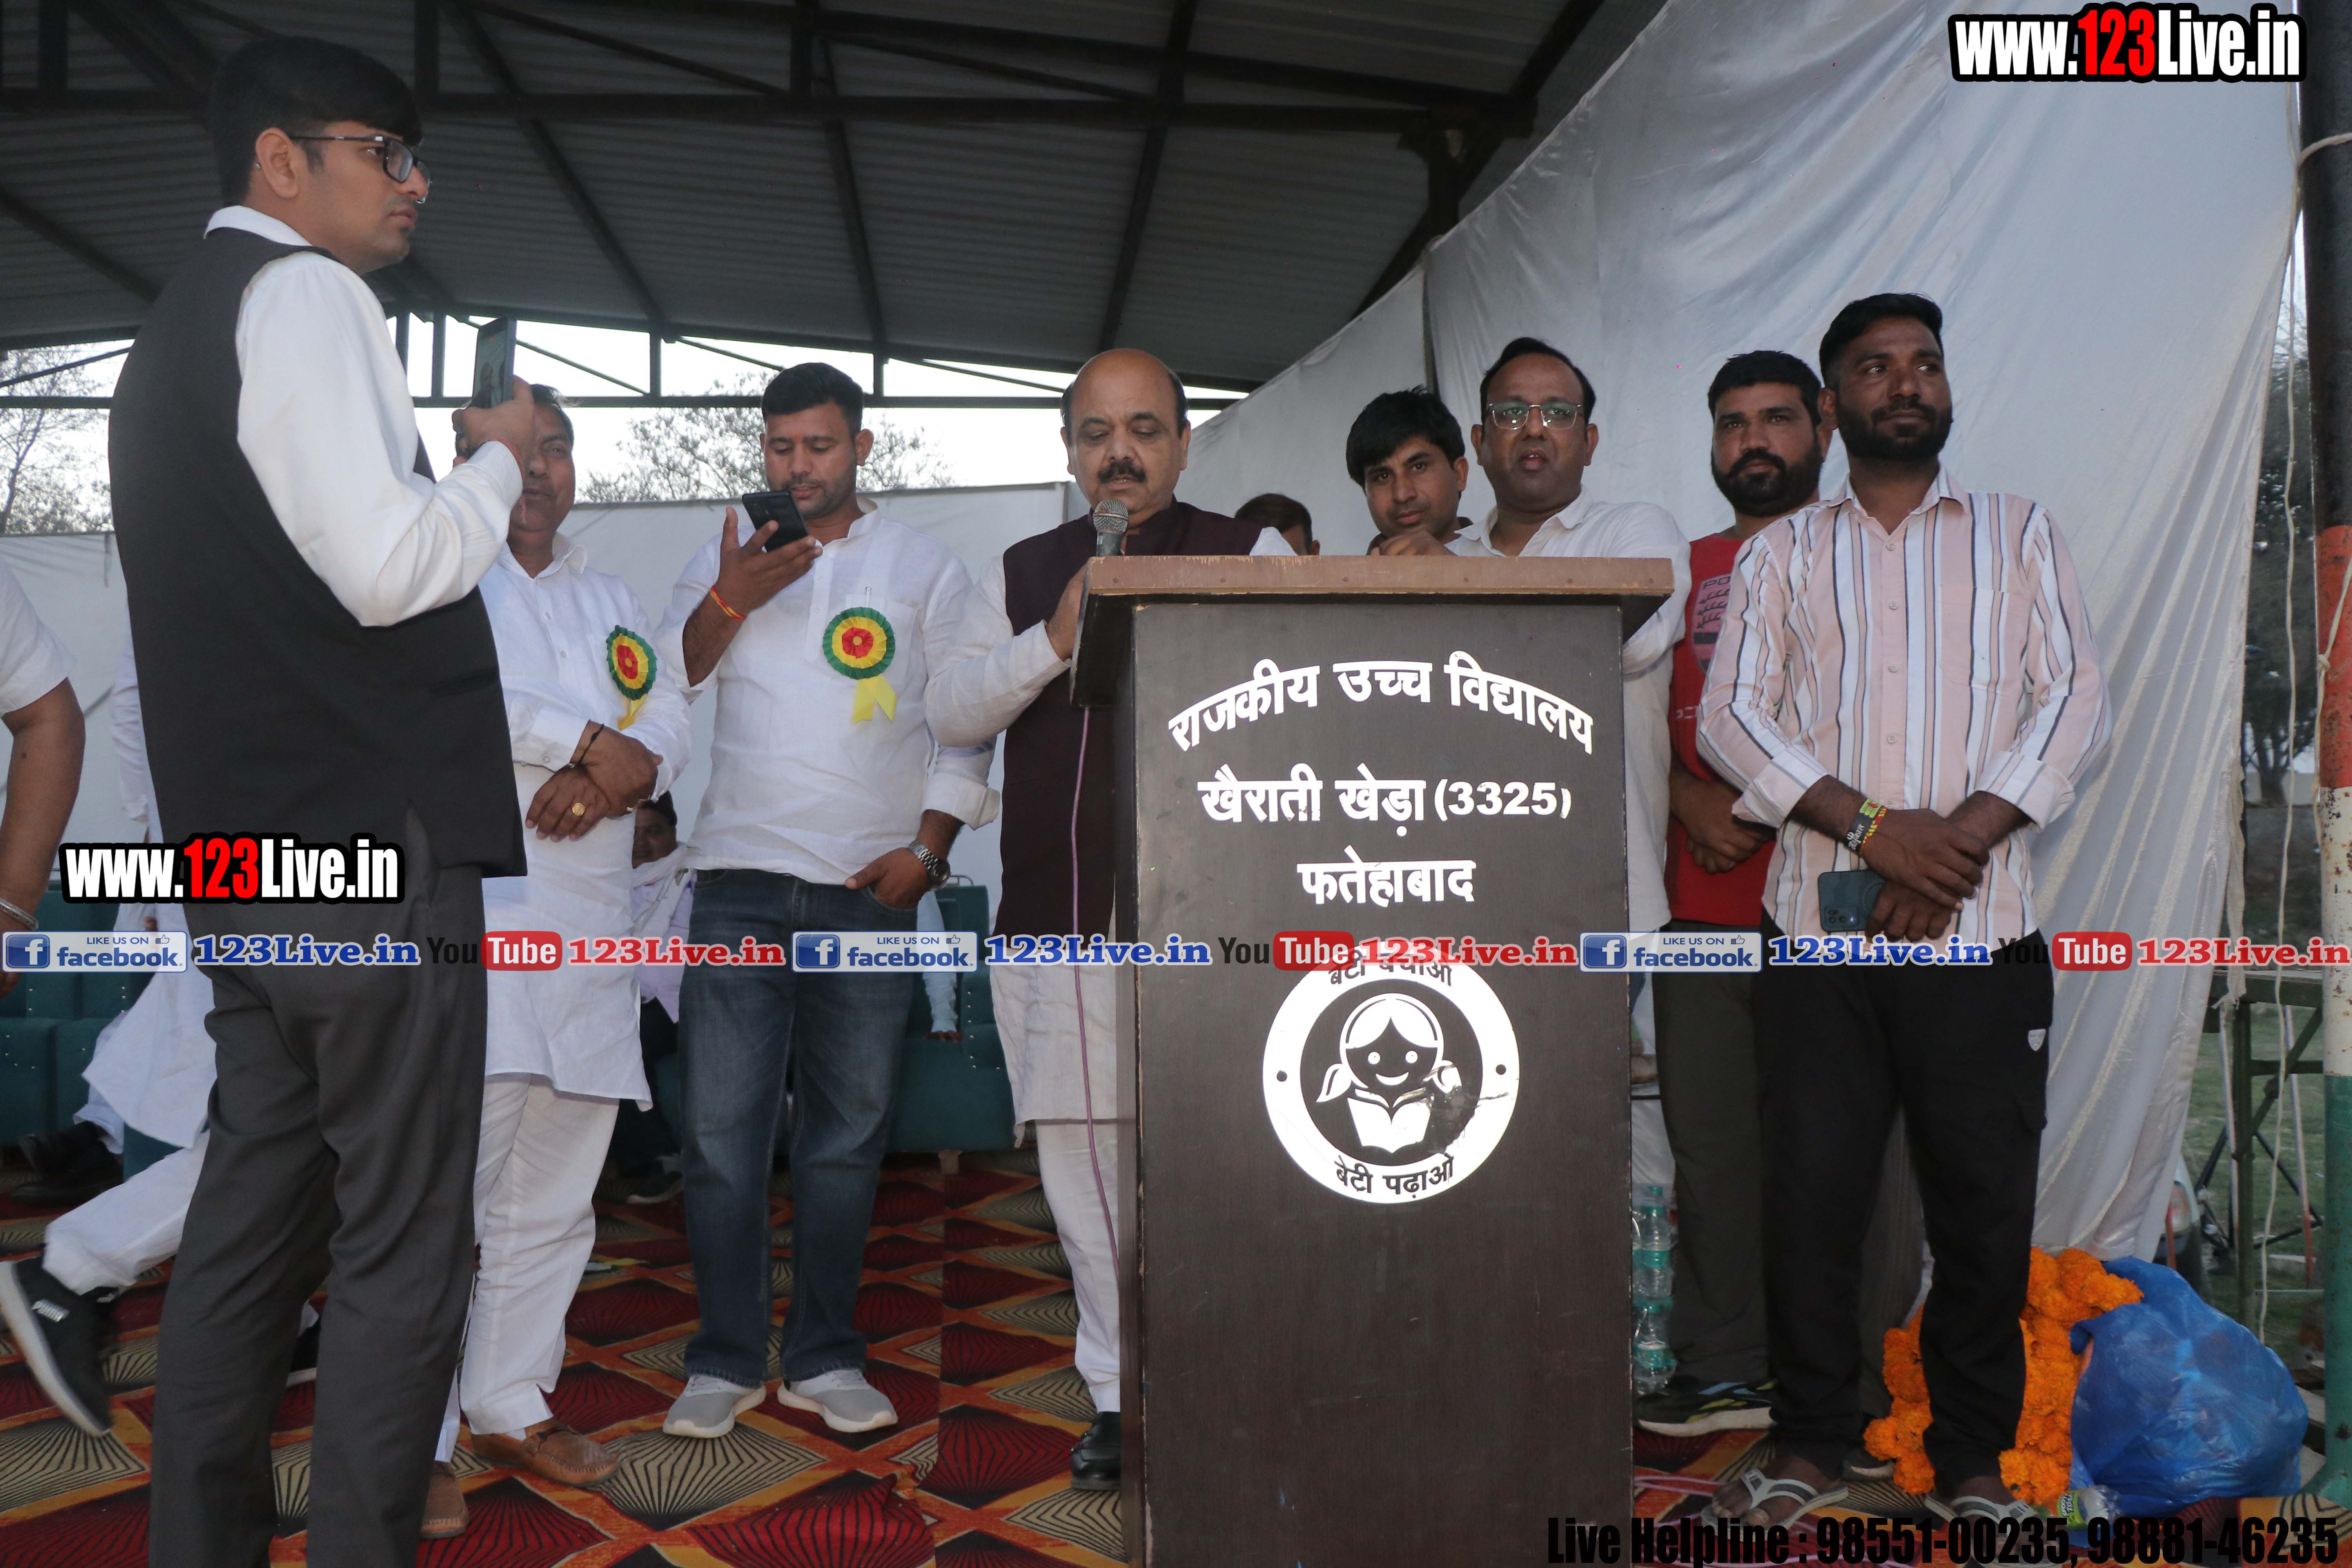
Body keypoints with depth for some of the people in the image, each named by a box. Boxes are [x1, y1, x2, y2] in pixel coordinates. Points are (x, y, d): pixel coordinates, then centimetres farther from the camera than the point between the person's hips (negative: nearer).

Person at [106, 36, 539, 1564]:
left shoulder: (175, 326, 22)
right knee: (405, 1246, -3)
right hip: (373, 847, -9)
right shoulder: (304, 294, -8)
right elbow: (391, 566, -19)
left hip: (243, 848, 10)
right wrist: (500, 460, -3)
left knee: (252, 1214, 13)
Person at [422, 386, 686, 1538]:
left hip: (590, 922, 6)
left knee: (554, 1198, 11)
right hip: (465, 912, -6)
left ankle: (512, 1403, 24)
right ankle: (416, 1444, 0)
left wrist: (617, 772, -9)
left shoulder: (611, 602, 23)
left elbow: (670, 721, 12)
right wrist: (590, 740, -11)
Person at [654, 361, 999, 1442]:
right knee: (721, 1129, -3)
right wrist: (728, 602, -10)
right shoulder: (724, 562, 14)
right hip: (741, 880, 1)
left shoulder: (925, 567, 10)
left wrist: (926, 846, -4)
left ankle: (824, 1357, 17)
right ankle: (726, 1361, 10)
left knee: (848, 1131, 5)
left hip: (872, 888, 0)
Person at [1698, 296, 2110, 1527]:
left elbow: (2075, 700, 4)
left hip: (1982, 930, 0)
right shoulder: (1782, 553, 13)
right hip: (1818, 927, 0)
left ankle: (1972, 1464, 20)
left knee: (1985, 1203, 3)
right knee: (1810, 1193, 2)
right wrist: (1876, 829, -12)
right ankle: (1811, 1447, 19)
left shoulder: (2019, 533, 15)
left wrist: (1961, 839, -11)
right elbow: (1731, 716, 1)